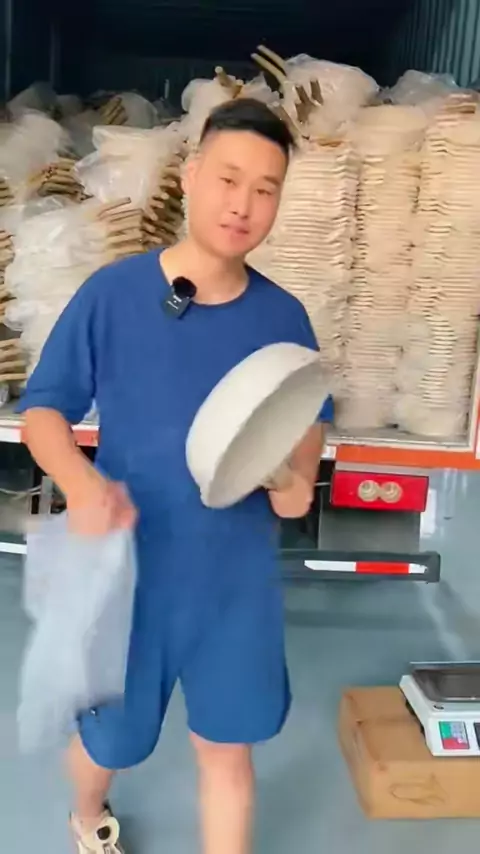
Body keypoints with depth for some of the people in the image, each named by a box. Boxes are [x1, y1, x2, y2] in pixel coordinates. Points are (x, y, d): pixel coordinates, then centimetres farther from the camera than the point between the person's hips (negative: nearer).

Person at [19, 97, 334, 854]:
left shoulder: (284, 317, -6)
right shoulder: (111, 294, -14)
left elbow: (310, 418, 8)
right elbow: (42, 409, -7)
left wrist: (300, 476, -14)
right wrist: (81, 483, -27)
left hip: (238, 576, 1)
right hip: (127, 569, -1)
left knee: (228, 746, 16)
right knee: (106, 736, 23)